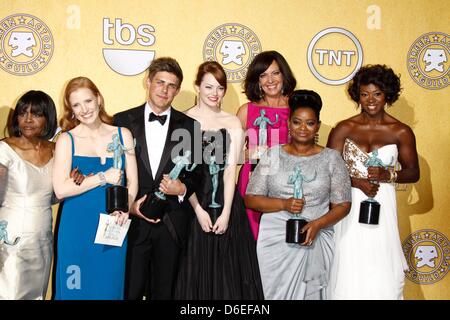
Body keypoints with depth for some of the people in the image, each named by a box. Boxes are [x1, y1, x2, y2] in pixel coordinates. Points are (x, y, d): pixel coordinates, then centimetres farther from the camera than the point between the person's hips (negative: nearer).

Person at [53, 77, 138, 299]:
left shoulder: (122, 135, 5)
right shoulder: (66, 140, -1)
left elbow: (132, 181, 5)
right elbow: (60, 189, -10)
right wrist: (103, 178, -13)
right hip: (77, 228, -2)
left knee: (109, 286, 10)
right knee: (76, 288, 6)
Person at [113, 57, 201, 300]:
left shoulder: (190, 126, 5)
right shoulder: (123, 121, 3)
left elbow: (197, 173, 8)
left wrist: (183, 189, -12)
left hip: (172, 225, 1)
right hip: (133, 222, 0)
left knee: (165, 293, 11)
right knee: (129, 292, 6)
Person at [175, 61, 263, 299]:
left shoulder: (232, 123, 4)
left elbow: (231, 169, -2)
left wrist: (226, 212, -10)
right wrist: (199, 209, -10)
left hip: (227, 201, 2)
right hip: (194, 200, -1)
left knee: (228, 268, 8)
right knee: (195, 268, 6)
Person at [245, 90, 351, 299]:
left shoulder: (331, 158, 3)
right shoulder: (273, 155, 4)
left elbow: (342, 205, 1)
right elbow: (250, 199, 1)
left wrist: (317, 224, -15)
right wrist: (284, 204, -14)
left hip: (314, 242, 0)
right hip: (275, 242, 0)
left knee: (311, 292, 4)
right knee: (274, 293, 5)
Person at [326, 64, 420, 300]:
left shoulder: (401, 132, 3)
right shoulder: (343, 129, 1)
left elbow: (413, 172, 8)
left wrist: (387, 175, -11)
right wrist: (357, 182, -14)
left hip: (382, 206, 0)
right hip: (349, 205, 0)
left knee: (381, 270, 0)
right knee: (351, 269, 0)